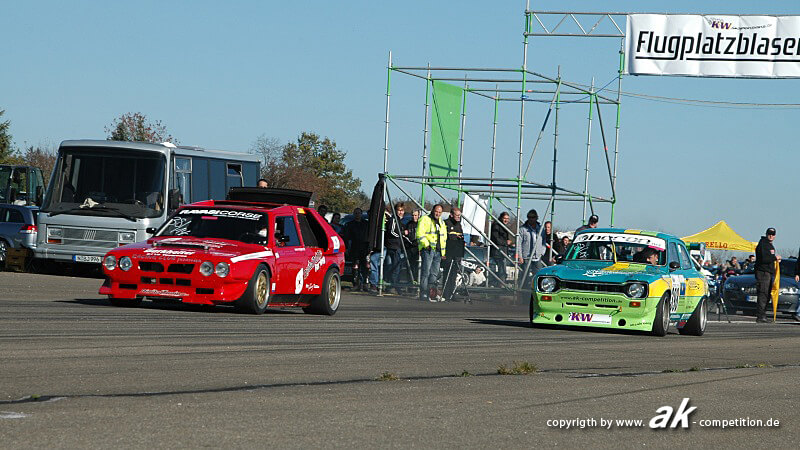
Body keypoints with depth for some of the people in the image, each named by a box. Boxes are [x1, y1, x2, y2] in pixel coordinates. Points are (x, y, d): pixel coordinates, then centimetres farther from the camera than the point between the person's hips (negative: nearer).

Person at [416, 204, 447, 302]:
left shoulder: (442, 223, 23)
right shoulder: (425, 220, 1)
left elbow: (444, 238, 27)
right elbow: (420, 234, -8)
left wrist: (443, 252, 20)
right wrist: (426, 244, -19)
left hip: (438, 251, 6)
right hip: (428, 250, -6)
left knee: (434, 273, 2)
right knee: (426, 272, -10)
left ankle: (432, 294, 2)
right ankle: (423, 294, -10)